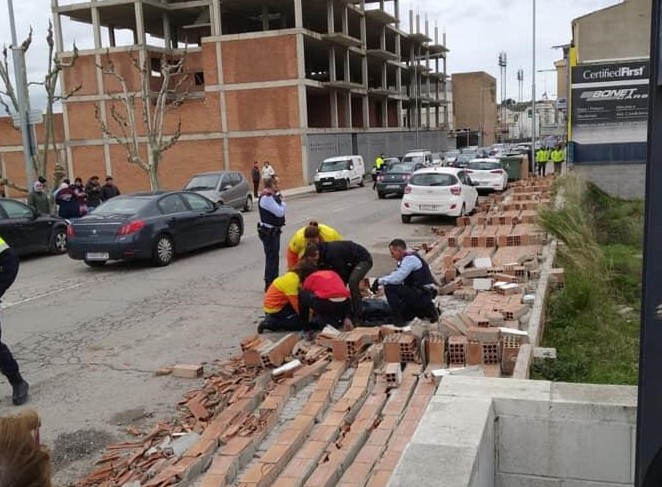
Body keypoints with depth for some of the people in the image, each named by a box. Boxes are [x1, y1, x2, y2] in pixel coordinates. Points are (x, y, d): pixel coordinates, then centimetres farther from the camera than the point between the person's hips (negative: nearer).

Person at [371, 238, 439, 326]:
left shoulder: (410, 259, -17)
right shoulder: (407, 258, 14)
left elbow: (397, 278, -25)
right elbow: (397, 274, 19)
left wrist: (379, 281, -13)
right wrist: (380, 281, 6)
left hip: (423, 295, -10)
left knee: (389, 288, -17)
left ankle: (400, 319, -11)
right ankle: (428, 309, 19)